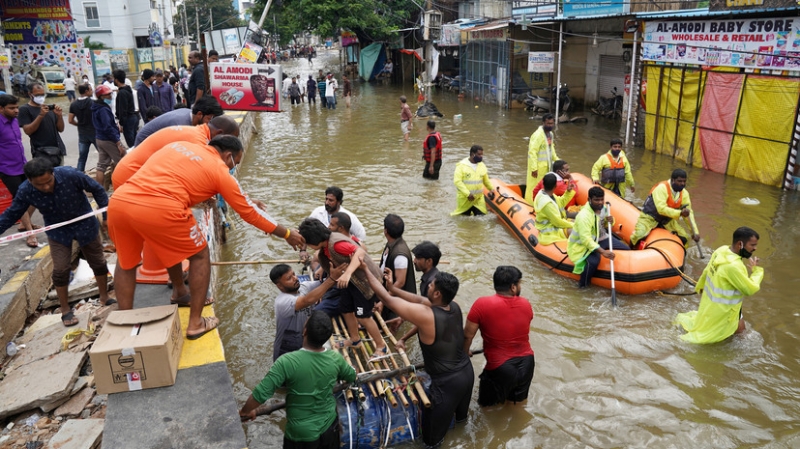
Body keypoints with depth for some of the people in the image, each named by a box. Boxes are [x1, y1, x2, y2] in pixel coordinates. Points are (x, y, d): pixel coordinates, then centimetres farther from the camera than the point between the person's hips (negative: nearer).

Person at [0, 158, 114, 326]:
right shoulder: (25, 191, -22)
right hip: (57, 230, 1)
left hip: (84, 223, -1)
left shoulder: (70, 175, -30)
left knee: (98, 262, 10)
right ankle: (65, 310, 16)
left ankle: (105, 298, 32)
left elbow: (96, 189, -16)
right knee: (60, 270, -2)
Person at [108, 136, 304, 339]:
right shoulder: (219, 169, 13)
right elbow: (249, 212, 17)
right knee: (200, 255, 18)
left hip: (118, 201, 6)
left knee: (125, 261, 30)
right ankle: (195, 324, 24)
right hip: (159, 209, -6)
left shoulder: (179, 145, 27)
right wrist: (287, 234, 28)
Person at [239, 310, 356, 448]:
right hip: (330, 427, 3)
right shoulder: (336, 358, -12)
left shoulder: (287, 362, -27)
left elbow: (261, 393, -24)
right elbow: (352, 377, 8)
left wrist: (245, 411, -4)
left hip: (301, 435, -3)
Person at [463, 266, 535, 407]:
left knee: (486, 403, 20)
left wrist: (464, 354, 8)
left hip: (500, 368, -4)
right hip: (527, 364, 4)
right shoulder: (526, 304, -5)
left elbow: (467, 335, -10)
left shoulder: (481, 305, -17)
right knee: (519, 399, 30)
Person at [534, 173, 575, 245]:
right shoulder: (547, 203, -30)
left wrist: (568, 192, -1)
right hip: (550, 233, -10)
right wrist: (572, 225, -9)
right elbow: (558, 222, -23)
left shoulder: (543, 193, -3)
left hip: (551, 224, 10)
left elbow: (561, 202, 11)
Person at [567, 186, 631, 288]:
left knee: (626, 249, 6)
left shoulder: (603, 207, -3)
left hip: (601, 238, 9)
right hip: (584, 244, -9)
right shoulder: (584, 216, -30)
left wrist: (610, 221, -10)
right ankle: (583, 284, -11)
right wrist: (602, 251, -44)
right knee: (594, 261, -36)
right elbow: (585, 239, -36)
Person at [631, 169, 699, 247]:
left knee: (685, 237, -2)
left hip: (667, 220, 7)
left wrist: (695, 232, -9)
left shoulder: (684, 193, -4)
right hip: (649, 217, -7)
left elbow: (689, 213, -2)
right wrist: (679, 213, -42)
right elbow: (661, 208, -35)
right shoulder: (662, 188, -25)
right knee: (639, 235, -30)